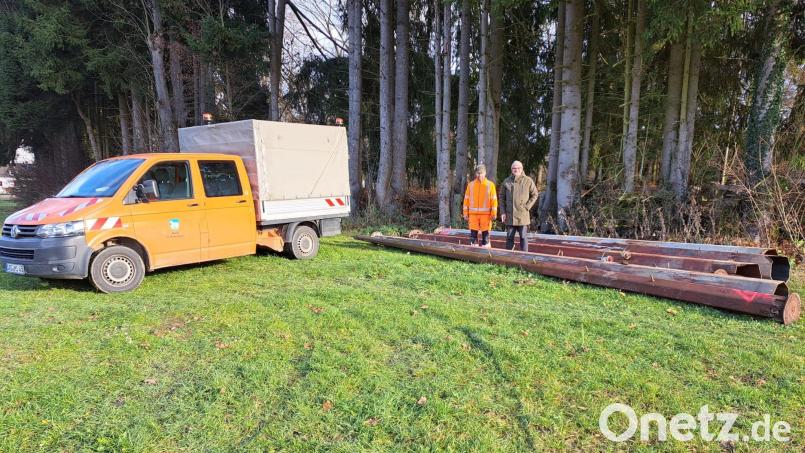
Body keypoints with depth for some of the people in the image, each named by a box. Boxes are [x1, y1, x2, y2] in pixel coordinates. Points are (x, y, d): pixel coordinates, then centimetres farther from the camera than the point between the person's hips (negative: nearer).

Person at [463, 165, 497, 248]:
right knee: (473, 234, 3)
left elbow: (494, 200, 1)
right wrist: (466, 213, 3)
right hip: (473, 214, 2)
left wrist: (494, 213, -6)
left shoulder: (490, 185, 2)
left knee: (485, 234, 2)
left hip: (486, 214, -2)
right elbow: (466, 199, 8)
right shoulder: (470, 184, 7)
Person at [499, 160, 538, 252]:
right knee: (509, 237, 8)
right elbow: (502, 197, 9)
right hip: (510, 215, 2)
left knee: (523, 237, 1)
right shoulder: (506, 182, 6)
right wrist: (502, 212, 2)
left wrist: (527, 207, -6)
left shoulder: (528, 181, -1)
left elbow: (534, 195, 5)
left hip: (523, 215, -2)